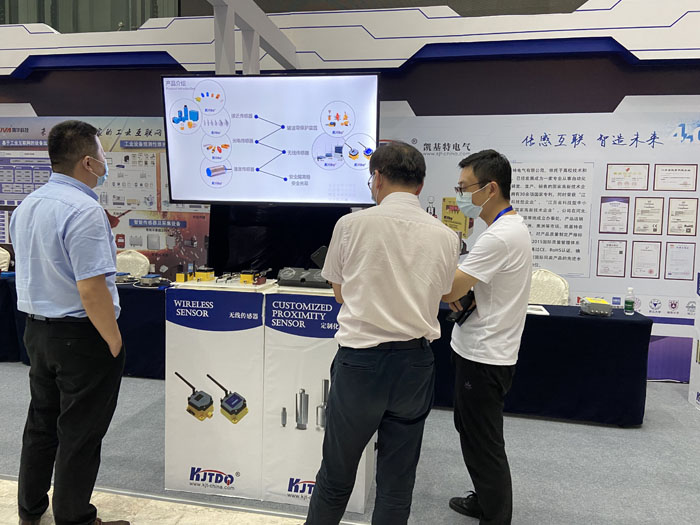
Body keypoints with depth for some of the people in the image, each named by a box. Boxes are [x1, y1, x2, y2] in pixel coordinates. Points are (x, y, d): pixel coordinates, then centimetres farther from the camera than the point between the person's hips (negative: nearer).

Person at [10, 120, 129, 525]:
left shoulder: (26, 207, 7)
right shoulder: (84, 210, -22)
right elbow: (91, 288, -27)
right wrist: (114, 342, -17)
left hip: (36, 330, 9)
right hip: (82, 337, -9)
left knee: (42, 423, 22)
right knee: (80, 433, 7)